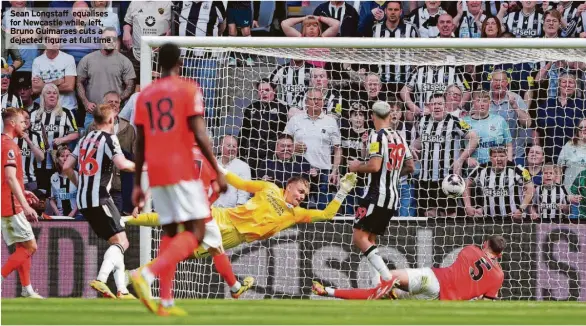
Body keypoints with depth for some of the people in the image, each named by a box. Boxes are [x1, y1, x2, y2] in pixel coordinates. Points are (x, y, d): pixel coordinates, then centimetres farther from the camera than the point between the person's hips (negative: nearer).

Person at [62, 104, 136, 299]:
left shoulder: (85, 139, 16)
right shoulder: (109, 138, -6)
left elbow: (67, 168, 15)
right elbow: (122, 164, -19)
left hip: (83, 202, 8)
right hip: (99, 198, -8)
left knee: (117, 243, 13)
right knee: (121, 241, -10)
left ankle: (121, 290, 6)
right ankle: (101, 279, -30)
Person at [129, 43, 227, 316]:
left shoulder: (144, 95, 13)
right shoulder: (188, 89, -3)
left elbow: (140, 145, 13)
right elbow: (199, 135, -11)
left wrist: (137, 184, 17)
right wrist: (218, 171, -8)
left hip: (156, 174, 6)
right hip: (182, 170, -6)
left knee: (170, 233, 13)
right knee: (195, 233, -5)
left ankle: (166, 302, 3)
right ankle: (147, 274, -26)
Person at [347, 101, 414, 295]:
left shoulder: (378, 136, -11)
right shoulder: (399, 138, 13)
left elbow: (374, 165, -21)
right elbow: (410, 167, 19)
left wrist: (357, 168, -3)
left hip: (377, 194, -8)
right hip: (393, 198, 8)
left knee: (359, 237, -11)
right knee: (370, 239, 16)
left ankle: (386, 277, -24)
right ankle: (376, 283, 7)